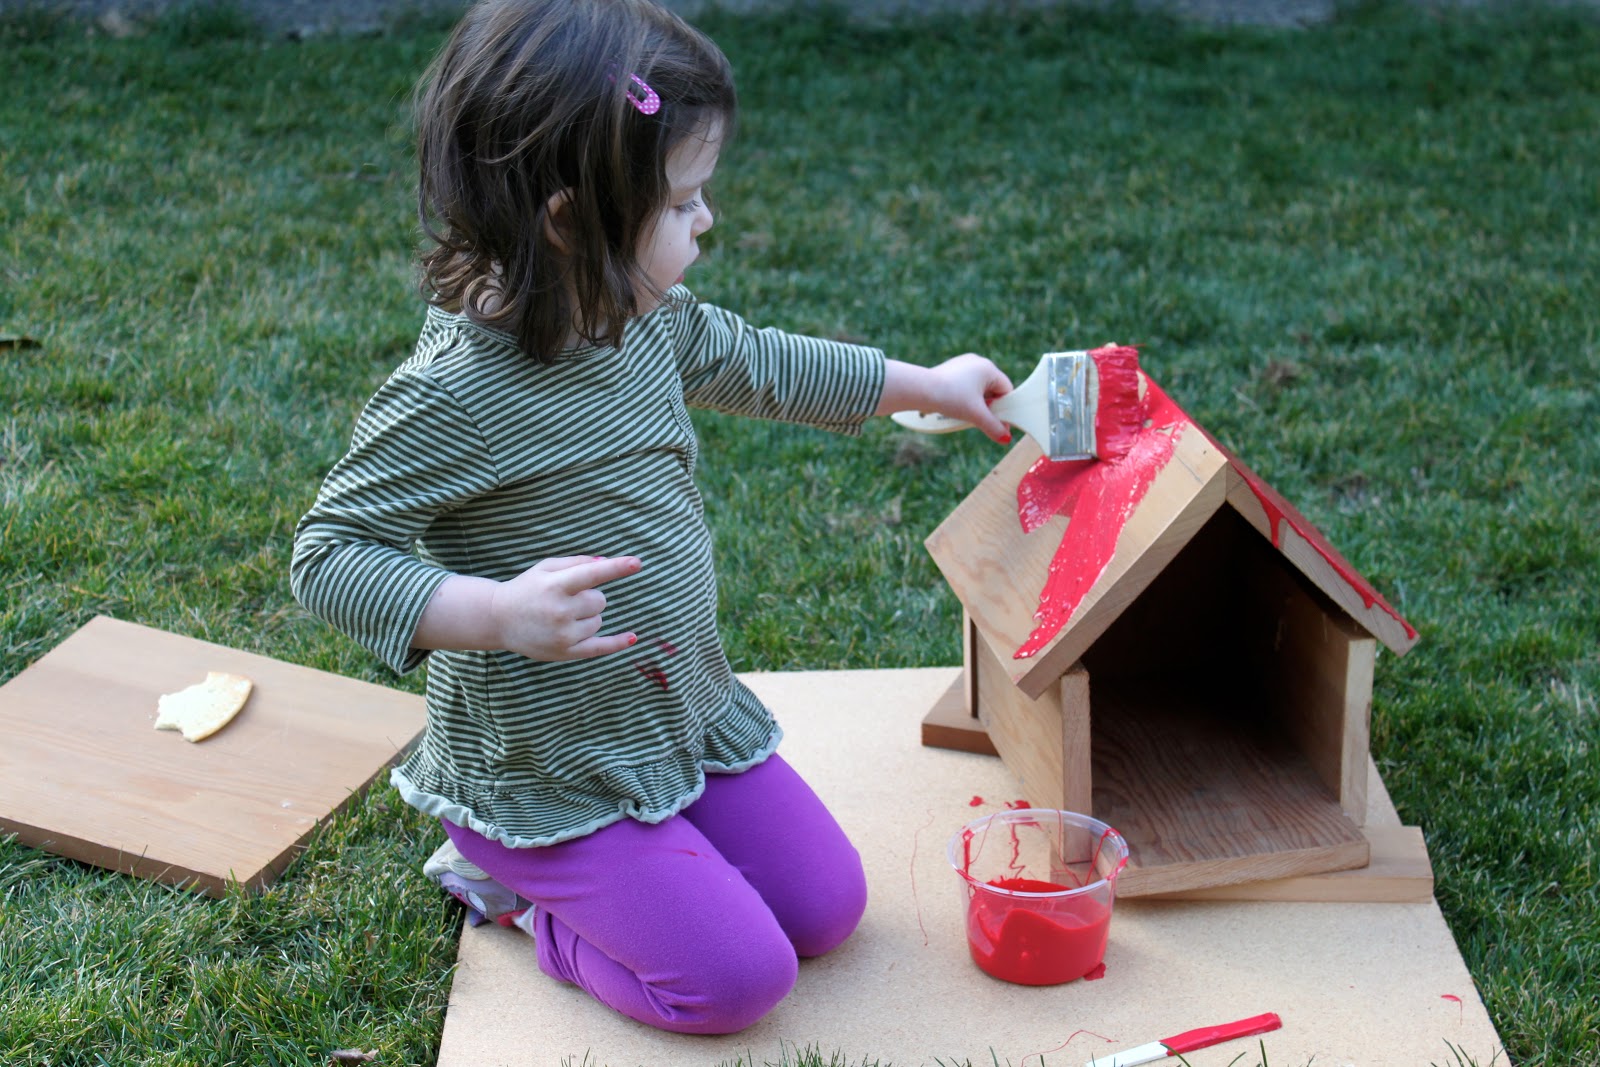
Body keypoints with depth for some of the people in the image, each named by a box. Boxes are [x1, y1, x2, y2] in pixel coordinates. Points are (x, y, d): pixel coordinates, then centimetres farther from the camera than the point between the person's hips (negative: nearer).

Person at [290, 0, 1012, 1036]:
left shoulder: (646, 321, -3)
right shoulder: (451, 395, -29)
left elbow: (755, 362, 17)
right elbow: (329, 556, -25)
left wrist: (924, 384, 25)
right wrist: (497, 612, -39)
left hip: (688, 712, 8)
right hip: (549, 773, -8)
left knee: (828, 907, 9)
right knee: (738, 976, -12)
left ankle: (549, 871, 23)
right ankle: (512, 883, 11)